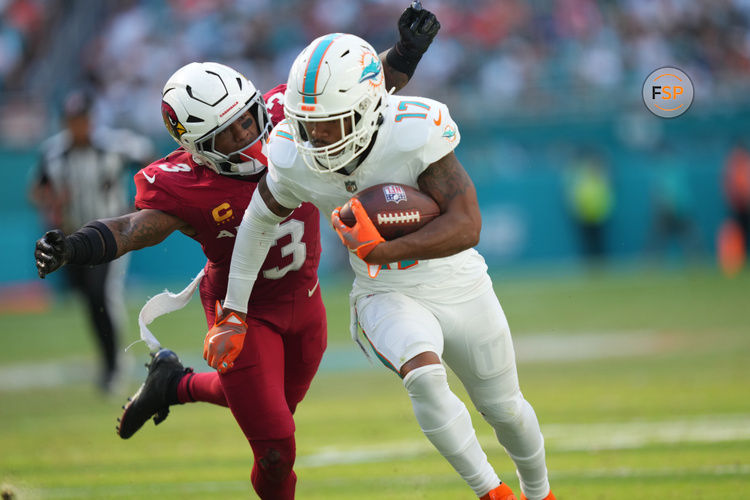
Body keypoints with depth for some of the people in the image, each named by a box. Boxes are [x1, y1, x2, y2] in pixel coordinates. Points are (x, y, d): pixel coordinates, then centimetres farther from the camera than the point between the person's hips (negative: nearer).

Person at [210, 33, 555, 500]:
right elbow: (257, 223, 1)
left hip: (456, 285, -1)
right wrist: (232, 316, 5)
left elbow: (467, 226, -34)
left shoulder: (415, 135, -30)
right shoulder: (295, 158, -18)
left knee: (503, 408, 16)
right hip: (386, 297, 1)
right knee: (424, 378, -31)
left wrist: (381, 250, -43)